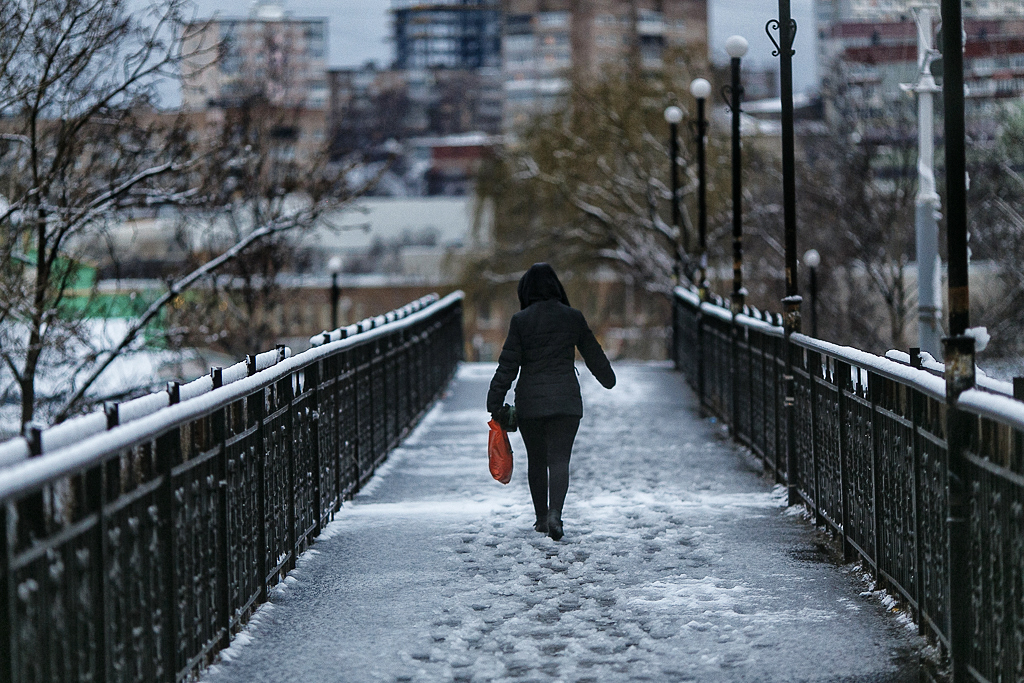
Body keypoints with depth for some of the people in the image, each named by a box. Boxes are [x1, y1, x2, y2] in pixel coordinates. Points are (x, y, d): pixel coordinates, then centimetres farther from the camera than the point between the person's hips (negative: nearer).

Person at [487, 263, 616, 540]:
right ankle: (555, 513, -22)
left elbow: (508, 365, -6)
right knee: (559, 458, -2)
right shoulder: (573, 317, 1)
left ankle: (542, 518, 21)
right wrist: (608, 379, 34)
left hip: (530, 402, 0)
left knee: (536, 461, 14)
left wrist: (495, 404, -1)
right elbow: (593, 353, 15)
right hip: (567, 401, 0)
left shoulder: (521, 320, -5)